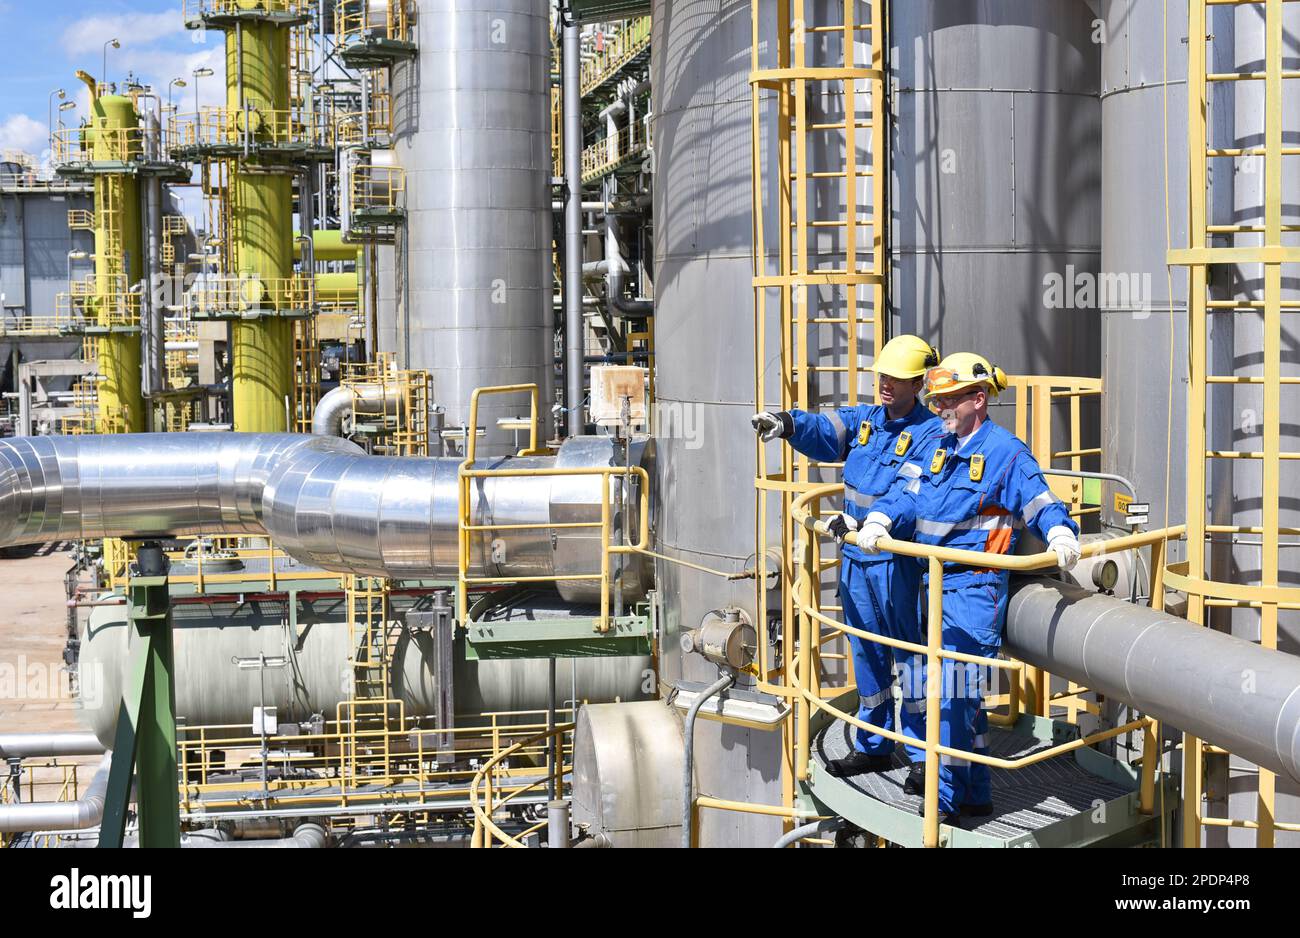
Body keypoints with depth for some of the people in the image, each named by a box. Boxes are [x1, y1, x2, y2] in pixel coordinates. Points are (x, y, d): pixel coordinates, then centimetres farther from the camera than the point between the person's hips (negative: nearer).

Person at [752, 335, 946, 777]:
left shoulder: (930, 434, -10)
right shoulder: (864, 420, 10)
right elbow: (823, 432, -6)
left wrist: (861, 522, -31)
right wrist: (789, 424, -28)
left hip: (898, 562, -7)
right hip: (855, 559, 7)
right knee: (866, 654, 15)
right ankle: (873, 747, 27)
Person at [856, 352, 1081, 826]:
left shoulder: (1006, 452, -7)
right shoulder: (937, 448, 14)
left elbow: (1042, 505, -11)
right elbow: (908, 495, 6)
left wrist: (1061, 535, -32)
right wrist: (878, 519, -14)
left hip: (974, 587, -8)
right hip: (935, 584, 8)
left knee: (953, 692, -11)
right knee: (961, 696, 15)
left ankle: (946, 802, -5)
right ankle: (976, 795, 27)